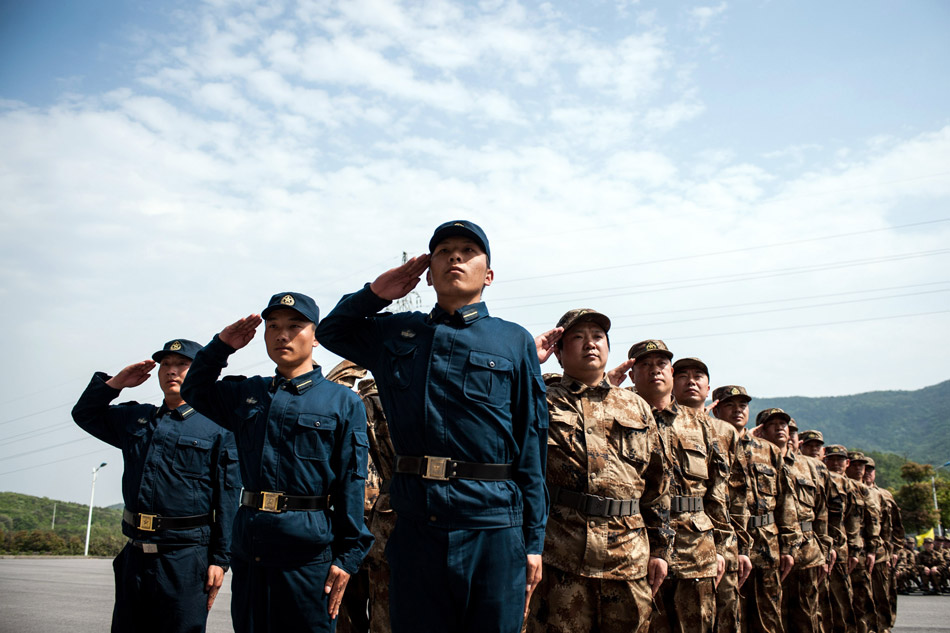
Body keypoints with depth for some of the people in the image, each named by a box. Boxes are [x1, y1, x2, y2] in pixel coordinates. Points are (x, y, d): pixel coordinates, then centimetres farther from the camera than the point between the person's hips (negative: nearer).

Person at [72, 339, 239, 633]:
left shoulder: (218, 429, -2)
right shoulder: (135, 419, 14)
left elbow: (227, 500, -5)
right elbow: (85, 413, 26)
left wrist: (219, 560, -10)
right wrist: (115, 383, 8)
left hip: (186, 561, -5)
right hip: (135, 556, 5)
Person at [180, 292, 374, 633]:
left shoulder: (343, 402, 0)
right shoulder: (247, 393, 13)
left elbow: (351, 483, -4)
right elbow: (195, 390, 29)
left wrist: (347, 557, -8)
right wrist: (221, 345, 11)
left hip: (308, 553, -4)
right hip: (250, 551, 4)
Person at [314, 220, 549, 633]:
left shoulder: (514, 342, 4)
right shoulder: (395, 333, 11)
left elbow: (533, 446, 3)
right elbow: (330, 331, 27)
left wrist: (533, 541, 0)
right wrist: (376, 293, 8)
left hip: (494, 531, -2)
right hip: (416, 526, 2)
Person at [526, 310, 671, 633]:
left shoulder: (636, 408, 15)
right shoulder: (542, 403, 6)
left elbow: (657, 484, 16)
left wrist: (660, 548, 12)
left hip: (630, 558, 4)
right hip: (561, 557, -3)